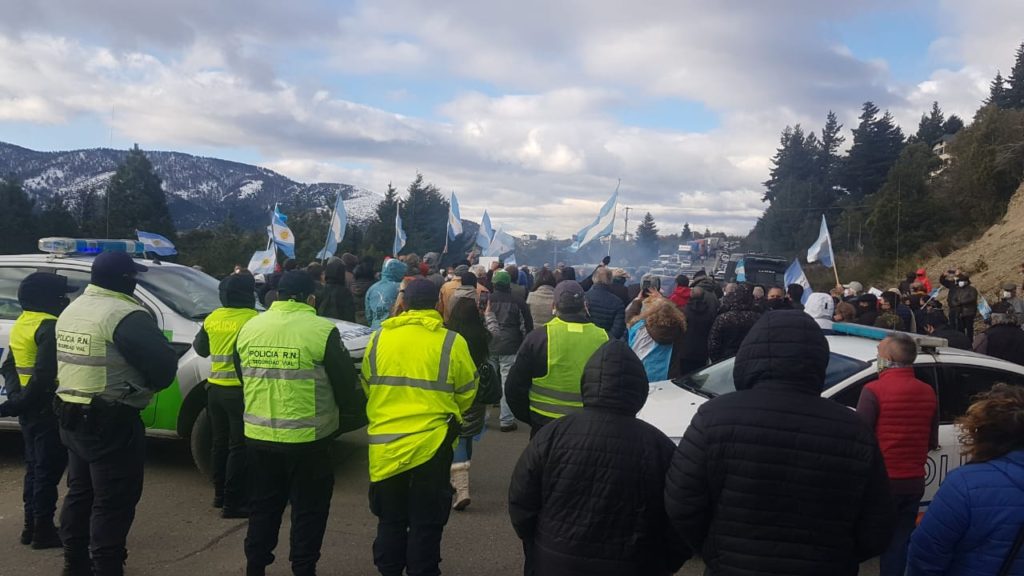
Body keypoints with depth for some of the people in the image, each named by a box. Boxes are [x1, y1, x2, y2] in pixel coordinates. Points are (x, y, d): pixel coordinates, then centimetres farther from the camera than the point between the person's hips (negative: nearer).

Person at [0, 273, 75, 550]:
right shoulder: (49, 326, -18)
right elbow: (44, 374, -25)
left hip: (29, 410, 9)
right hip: (47, 409, -9)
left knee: (34, 468, 17)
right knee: (48, 470, -1)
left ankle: (31, 526, 24)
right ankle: (43, 530, 5)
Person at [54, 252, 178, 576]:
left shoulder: (71, 310, 11)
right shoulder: (126, 315, -19)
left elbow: (54, 364, 19)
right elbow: (164, 364, -21)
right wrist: (150, 386, -1)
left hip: (71, 418, 10)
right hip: (111, 423, -9)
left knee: (79, 492, 20)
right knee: (112, 502, -1)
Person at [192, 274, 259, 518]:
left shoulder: (212, 318, 7)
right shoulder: (252, 319, -15)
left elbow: (200, 348, 20)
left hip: (216, 388, 7)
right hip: (240, 390, -7)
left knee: (220, 442, 18)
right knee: (239, 447, -1)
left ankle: (220, 494, 27)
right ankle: (233, 502, 1)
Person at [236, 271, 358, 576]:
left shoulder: (249, 328, 4)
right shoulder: (322, 330, -13)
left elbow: (243, 379, 17)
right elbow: (346, 383, -6)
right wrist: (332, 408, 15)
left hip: (258, 436, 5)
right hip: (307, 438, -5)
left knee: (263, 505, 19)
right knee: (308, 509, 9)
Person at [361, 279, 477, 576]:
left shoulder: (379, 338, 1)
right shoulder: (451, 342, -8)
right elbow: (467, 394, 3)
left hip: (385, 444, 3)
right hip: (431, 444, -3)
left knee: (390, 520, 18)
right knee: (425, 523, 10)